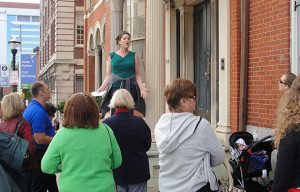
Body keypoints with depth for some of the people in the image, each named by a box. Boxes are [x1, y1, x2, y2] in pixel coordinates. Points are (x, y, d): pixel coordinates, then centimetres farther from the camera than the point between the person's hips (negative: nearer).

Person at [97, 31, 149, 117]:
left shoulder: (134, 56, 9)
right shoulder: (111, 56, 10)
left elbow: (137, 74, 5)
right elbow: (108, 75, 10)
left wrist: (141, 87, -9)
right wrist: (102, 88, -1)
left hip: (131, 88, 0)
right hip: (115, 87, 0)